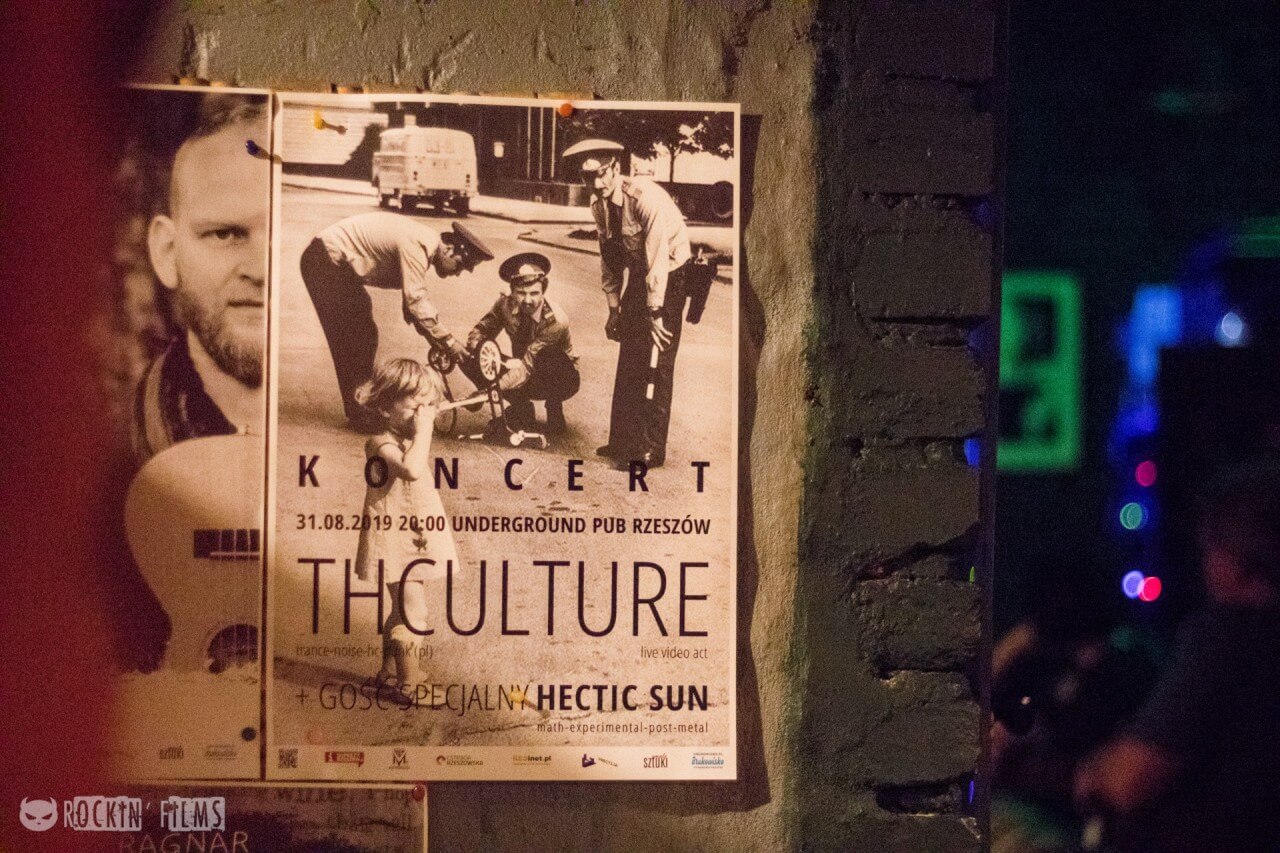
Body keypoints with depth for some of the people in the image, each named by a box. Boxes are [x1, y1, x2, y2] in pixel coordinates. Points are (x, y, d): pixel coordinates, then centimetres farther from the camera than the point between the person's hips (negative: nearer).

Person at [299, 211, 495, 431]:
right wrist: (448, 341, -23)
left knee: (364, 337, 12)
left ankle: (363, 410, 18)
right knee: (352, 339, -8)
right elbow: (416, 302, -29)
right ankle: (358, 415, -2)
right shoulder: (416, 245, -25)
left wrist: (437, 342, 6)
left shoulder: (426, 242, 6)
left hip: (339, 263, 10)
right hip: (326, 262, -10)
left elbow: (414, 299, 12)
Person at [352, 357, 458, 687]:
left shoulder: (414, 441, 11)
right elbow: (411, 469, -39)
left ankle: (388, 672, 31)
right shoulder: (382, 443, -19)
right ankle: (407, 681, -5)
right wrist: (423, 432, -31)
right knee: (413, 611, -11)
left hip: (416, 539, 9)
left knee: (404, 610, 18)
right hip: (393, 537, -9)